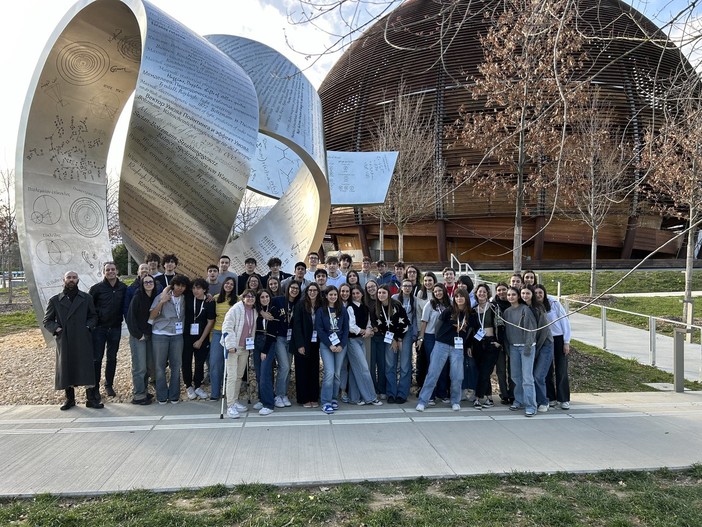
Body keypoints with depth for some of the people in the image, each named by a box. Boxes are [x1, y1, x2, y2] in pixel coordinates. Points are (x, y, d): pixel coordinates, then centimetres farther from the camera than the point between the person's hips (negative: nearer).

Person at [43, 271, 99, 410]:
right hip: (64, 340, 1)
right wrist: (56, 328, -7)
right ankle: (69, 398, 20)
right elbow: (47, 321, 10)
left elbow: (93, 316, 14)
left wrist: (88, 326, -4)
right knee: (65, 368, 6)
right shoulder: (55, 300, 8)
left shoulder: (86, 298, 10)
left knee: (86, 367, -4)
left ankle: (91, 398, 2)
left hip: (83, 340, -1)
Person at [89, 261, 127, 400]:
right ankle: (95, 388, 13)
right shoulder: (97, 288, -5)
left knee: (112, 358, 12)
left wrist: (123, 318, 1)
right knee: (97, 358, 2)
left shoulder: (123, 288, 1)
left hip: (115, 328, 2)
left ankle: (109, 385, 25)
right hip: (99, 328, -2)